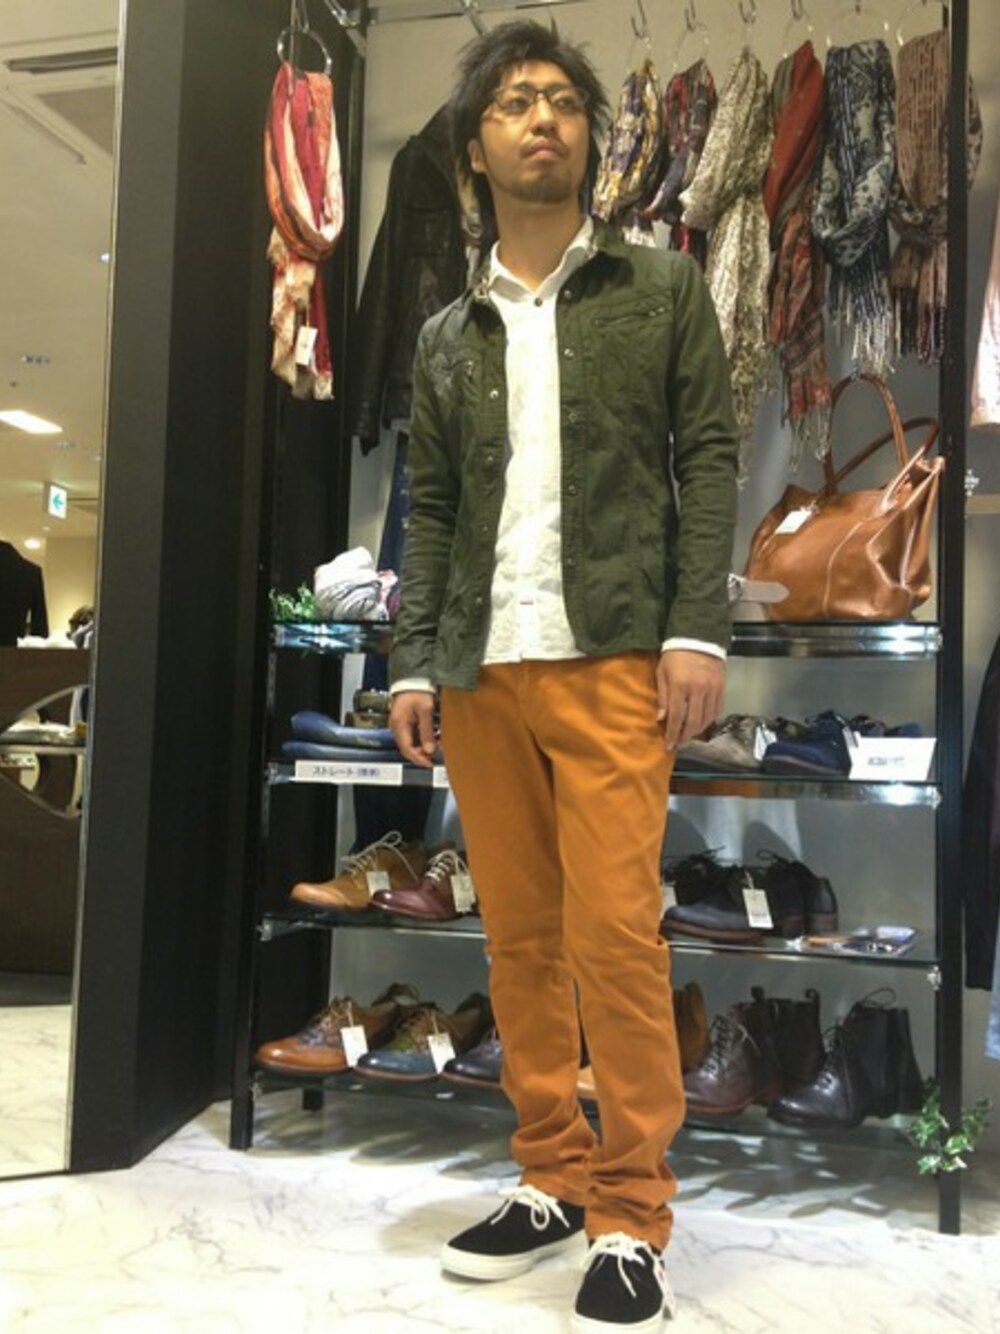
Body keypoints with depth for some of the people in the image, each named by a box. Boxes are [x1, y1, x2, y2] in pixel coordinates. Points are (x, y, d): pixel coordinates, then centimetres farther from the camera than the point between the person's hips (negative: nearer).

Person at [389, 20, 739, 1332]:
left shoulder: (664, 291, 10)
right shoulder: (447, 338, 18)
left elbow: (708, 463, 2)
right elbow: (431, 512, 14)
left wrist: (697, 630, -10)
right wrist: (415, 663, 4)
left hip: (611, 656, -3)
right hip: (480, 671, 4)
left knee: (614, 931, -9)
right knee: (518, 935, 6)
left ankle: (632, 1219, 4)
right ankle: (554, 1179, 19)